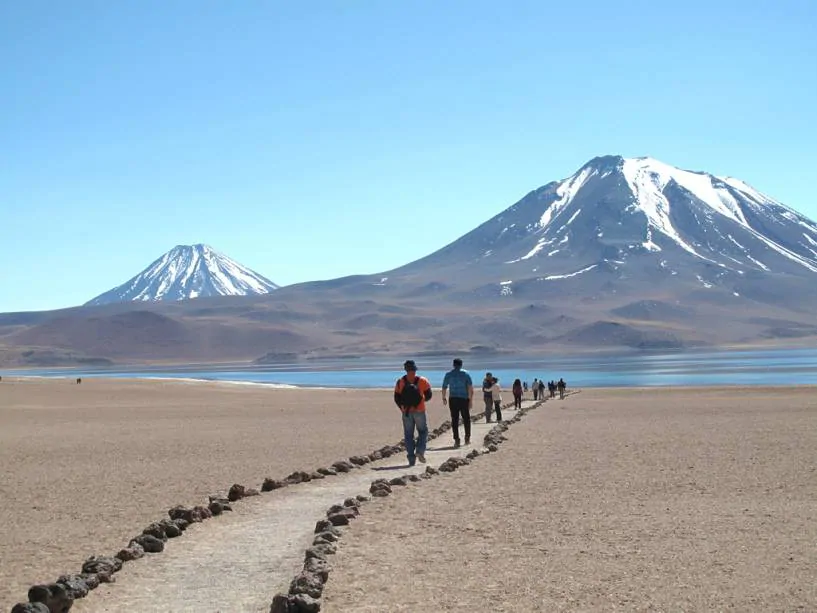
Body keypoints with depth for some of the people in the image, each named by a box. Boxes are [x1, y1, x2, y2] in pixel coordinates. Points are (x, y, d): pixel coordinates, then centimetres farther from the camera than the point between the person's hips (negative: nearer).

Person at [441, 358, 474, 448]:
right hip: (464, 399, -1)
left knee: (454, 420, 2)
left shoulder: (448, 374, 6)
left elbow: (444, 387, 7)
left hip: (453, 399, 1)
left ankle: (456, 440, -4)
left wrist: (444, 398, 21)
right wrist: (471, 400, -8)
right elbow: (470, 388, -8)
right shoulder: (466, 373, 1)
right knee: (466, 419, 13)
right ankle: (467, 438, 15)